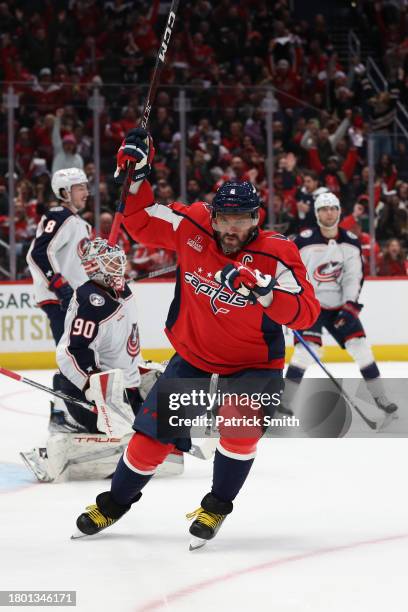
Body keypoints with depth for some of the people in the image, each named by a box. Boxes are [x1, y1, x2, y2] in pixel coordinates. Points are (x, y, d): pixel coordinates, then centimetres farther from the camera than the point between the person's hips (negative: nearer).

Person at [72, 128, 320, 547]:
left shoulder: (276, 254, -23)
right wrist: (137, 177, -13)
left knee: (241, 422, -27)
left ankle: (217, 507, -3)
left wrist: (266, 290, -46)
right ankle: (115, 503, 26)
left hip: (253, 361, -3)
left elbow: (305, 314, -30)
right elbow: (142, 224, 0)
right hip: (194, 352, 3)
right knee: (155, 429, 3)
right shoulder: (191, 226, -14)